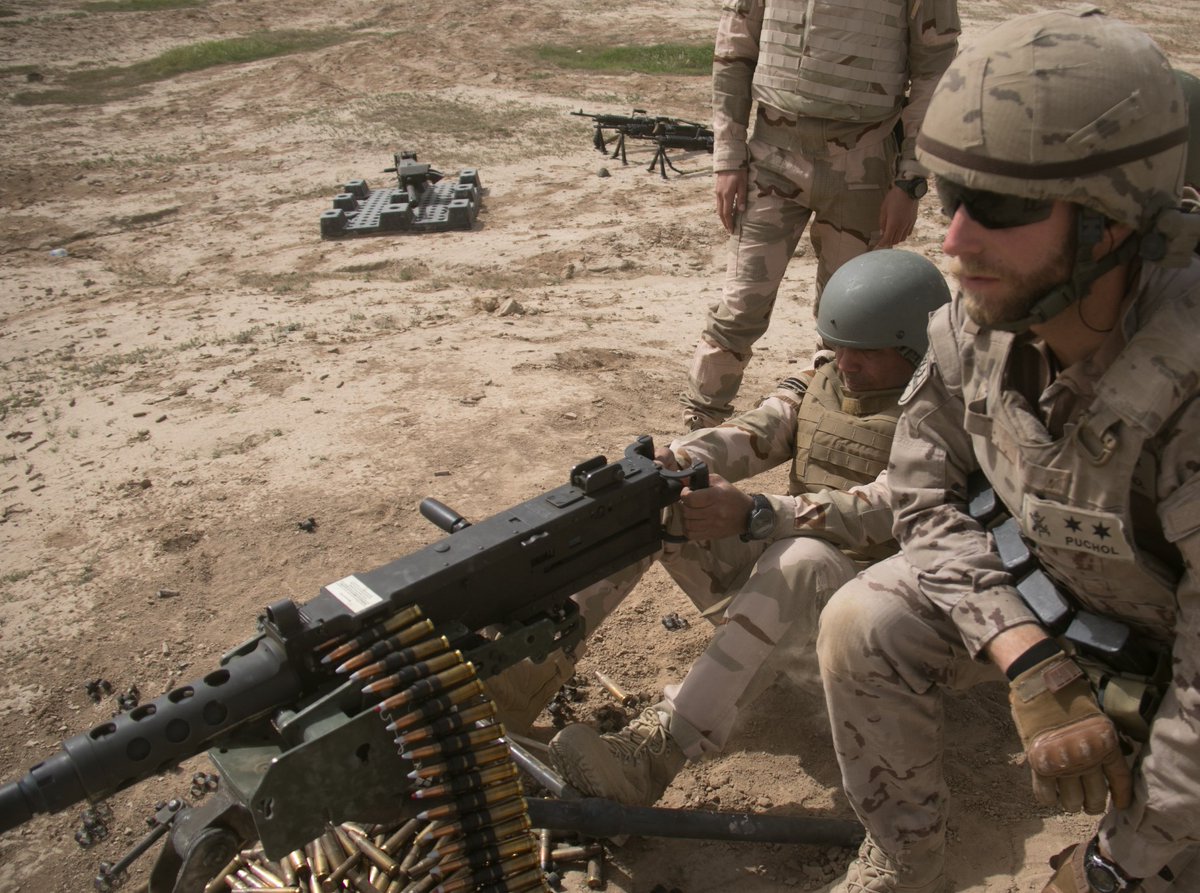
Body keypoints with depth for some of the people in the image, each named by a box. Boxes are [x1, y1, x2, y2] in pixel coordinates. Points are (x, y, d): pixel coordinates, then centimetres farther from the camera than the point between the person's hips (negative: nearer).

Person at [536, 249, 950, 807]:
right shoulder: (820, 380, 12)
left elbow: (884, 508, -23)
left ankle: (651, 757, -47)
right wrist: (674, 463, -27)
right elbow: (749, 436, -4)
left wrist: (753, 515, -37)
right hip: (774, 563, 6)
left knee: (800, 559, -42)